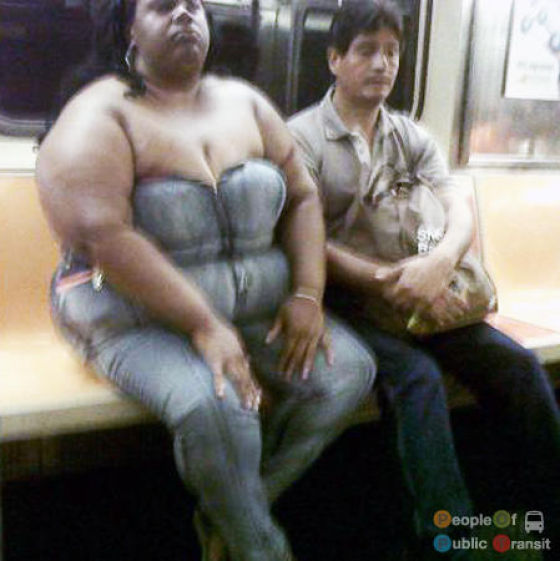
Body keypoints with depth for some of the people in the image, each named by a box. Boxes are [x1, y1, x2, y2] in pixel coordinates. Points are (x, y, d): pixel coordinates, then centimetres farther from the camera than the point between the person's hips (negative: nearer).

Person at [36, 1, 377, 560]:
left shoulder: (243, 101, 10)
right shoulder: (100, 115, -8)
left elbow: (301, 196, 8)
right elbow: (105, 237, -21)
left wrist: (307, 295, -6)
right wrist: (204, 326, -26)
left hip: (256, 304, 6)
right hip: (140, 318, -5)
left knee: (349, 368, -11)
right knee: (213, 409, -32)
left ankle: (226, 515, 1)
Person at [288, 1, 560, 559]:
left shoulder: (412, 136, 14)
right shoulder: (302, 135, -2)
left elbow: (458, 212, 0)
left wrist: (439, 262, -24)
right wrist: (387, 280, -23)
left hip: (417, 296, 5)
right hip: (341, 298, -5)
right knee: (418, 375, -31)